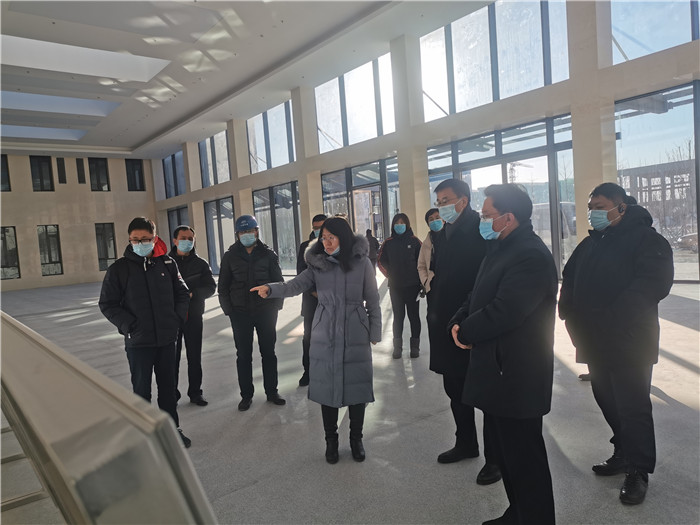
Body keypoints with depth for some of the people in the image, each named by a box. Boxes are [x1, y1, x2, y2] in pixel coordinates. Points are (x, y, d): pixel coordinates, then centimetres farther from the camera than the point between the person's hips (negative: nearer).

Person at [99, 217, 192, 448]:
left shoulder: (167, 263, 0)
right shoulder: (119, 268, -6)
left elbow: (182, 293, 10)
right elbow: (107, 304, -3)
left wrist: (177, 318, -2)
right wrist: (129, 326, -12)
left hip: (167, 339, 3)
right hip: (138, 342, -2)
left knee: (168, 386, 15)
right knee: (142, 389, 8)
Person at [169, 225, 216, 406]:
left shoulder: (201, 264, 5)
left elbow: (211, 287, -3)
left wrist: (192, 293, -19)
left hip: (194, 316, 1)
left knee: (194, 357, 10)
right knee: (172, 357, 4)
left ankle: (195, 392, 23)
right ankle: (172, 394, 18)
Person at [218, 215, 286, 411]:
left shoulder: (268, 254, 2)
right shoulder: (230, 256, 3)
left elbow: (278, 282, 6)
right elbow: (223, 286, 7)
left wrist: (275, 306, -2)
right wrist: (229, 310, -1)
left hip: (266, 312, 0)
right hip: (240, 314, 0)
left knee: (269, 353, 9)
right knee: (243, 356, 7)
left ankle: (271, 391, 23)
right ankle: (246, 395, 19)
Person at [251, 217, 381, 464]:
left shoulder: (362, 263, -2)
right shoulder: (317, 265, 2)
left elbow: (373, 301, 1)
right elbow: (295, 285, -10)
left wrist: (375, 332, 1)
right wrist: (270, 288, -28)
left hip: (356, 335, -1)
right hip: (325, 336, 1)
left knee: (356, 386, 5)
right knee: (327, 386, 7)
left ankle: (356, 439, 27)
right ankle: (331, 440, 27)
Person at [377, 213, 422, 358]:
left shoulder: (414, 241, -1)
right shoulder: (388, 243, 6)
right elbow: (381, 261, 15)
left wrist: (421, 281, -2)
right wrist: (390, 274, 8)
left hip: (412, 285, -2)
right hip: (395, 286, 2)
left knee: (413, 315, 6)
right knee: (398, 316, 7)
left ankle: (415, 346, 14)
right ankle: (397, 347, 13)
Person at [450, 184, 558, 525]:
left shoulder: (531, 256, -21)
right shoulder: (502, 249, 13)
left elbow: (502, 312, -28)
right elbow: (479, 297, 16)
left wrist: (465, 332, -11)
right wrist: (459, 323, -3)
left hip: (516, 376, -10)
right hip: (499, 371, 10)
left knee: (523, 456, 4)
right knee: (505, 451, 21)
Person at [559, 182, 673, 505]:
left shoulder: (647, 239, -7)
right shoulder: (590, 244, 16)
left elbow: (653, 284, -19)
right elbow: (569, 280, 17)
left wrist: (609, 317, -25)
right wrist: (570, 313, 0)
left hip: (629, 343, -7)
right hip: (595, 343, 7)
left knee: (633, 407, 0)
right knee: (608, 402, 16)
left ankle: (638, 471, 15)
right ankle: (623, 454, 34)